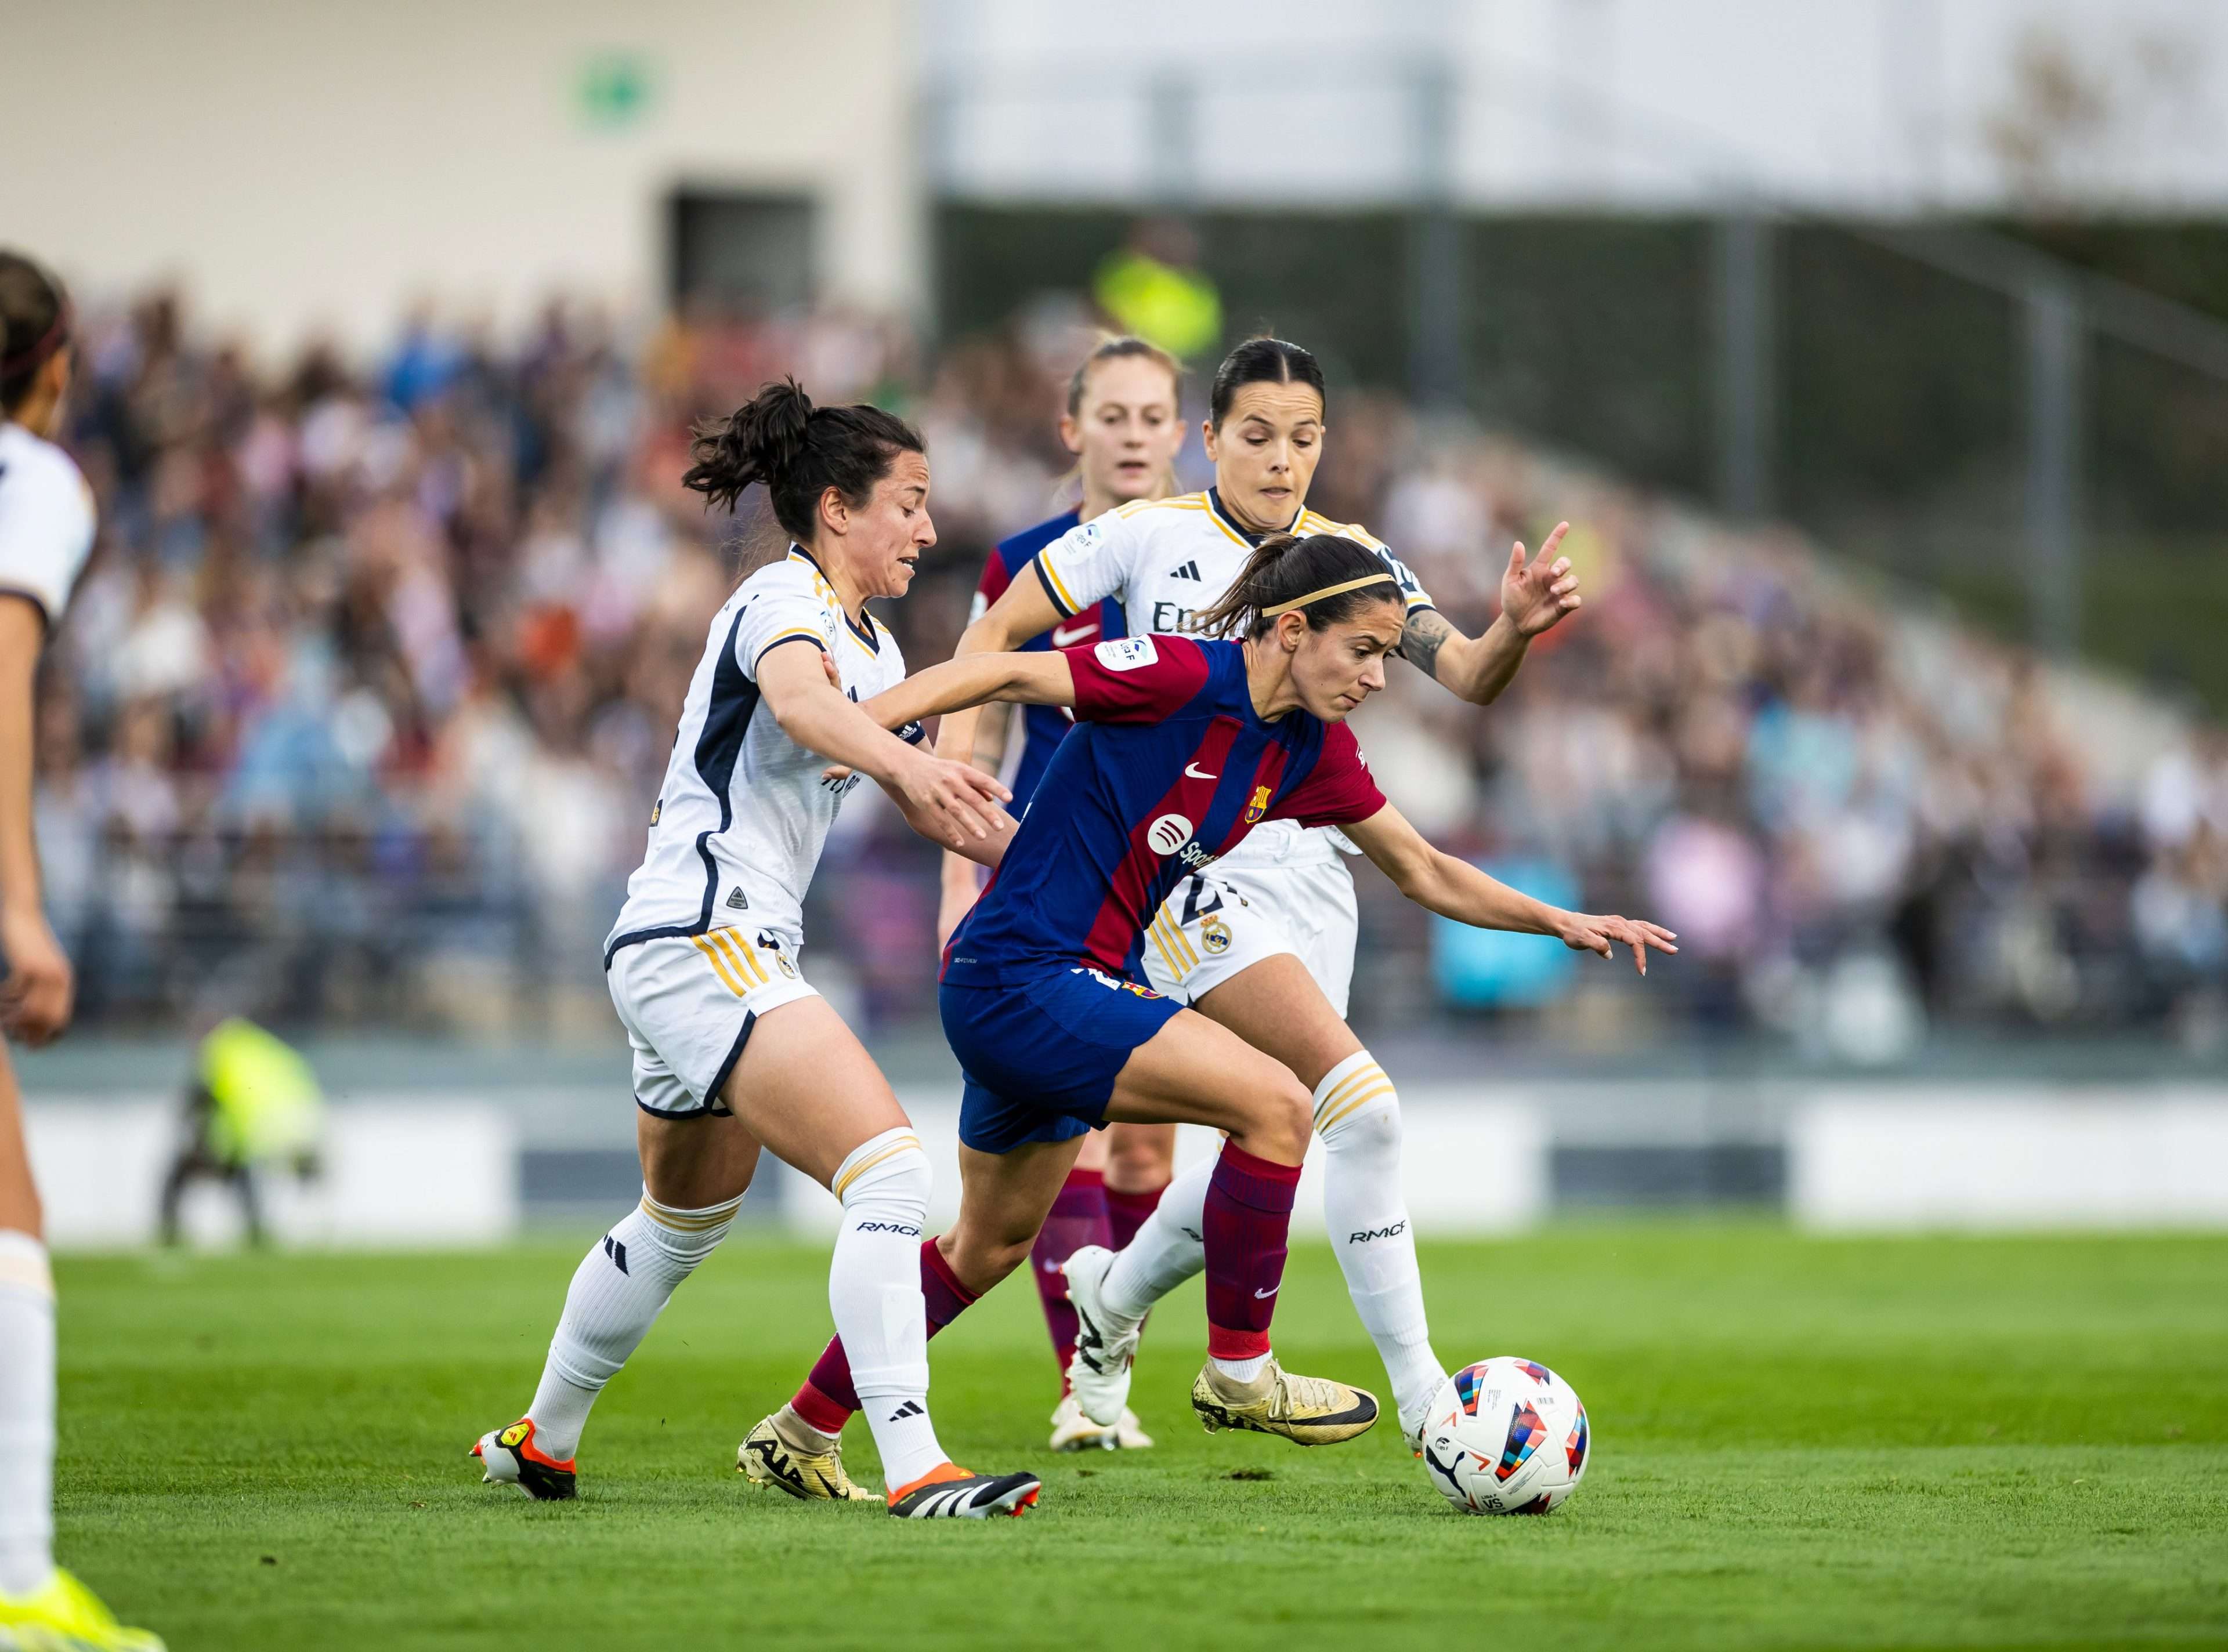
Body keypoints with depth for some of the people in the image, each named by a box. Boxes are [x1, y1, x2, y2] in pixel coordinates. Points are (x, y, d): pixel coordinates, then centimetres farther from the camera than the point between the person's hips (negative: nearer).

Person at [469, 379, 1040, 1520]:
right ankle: (913, 1469, -29)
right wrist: (909, 762, -54)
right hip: (701, 945, -11)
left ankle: (540, 1440, 44)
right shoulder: (785, 602, -11)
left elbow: (932, 803, 30)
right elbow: (796, 699, -36)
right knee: (889, 1172, -22)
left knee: (684, 1222, 27)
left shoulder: (871, 646, 18)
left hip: (731, 953, 11)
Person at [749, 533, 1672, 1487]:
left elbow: (1424, 873, 16)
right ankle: (1238, 1373, -6)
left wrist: (1562, 923, 12)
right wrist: (858, 724, -33)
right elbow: (1008, 673, -22)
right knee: (1275, 1105, -18)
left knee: (989, 1247, 21)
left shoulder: (1313, 751, 5)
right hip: (1019, 975, -10)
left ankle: (802, 1432, 33)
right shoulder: (1183, 677, -19)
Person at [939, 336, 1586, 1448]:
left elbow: (1466, 677, -6)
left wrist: (1516, 630, -27)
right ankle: (1418, 1394, -18)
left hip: (1309, 874, 6)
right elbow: (997, 632, 4)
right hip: (1195, 869, -6)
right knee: (1363, 1107, -22)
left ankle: (1111, 1302, 40)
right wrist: (951, 753, -11)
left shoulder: (1351, 556, 7)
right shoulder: (1149, 536, -3)